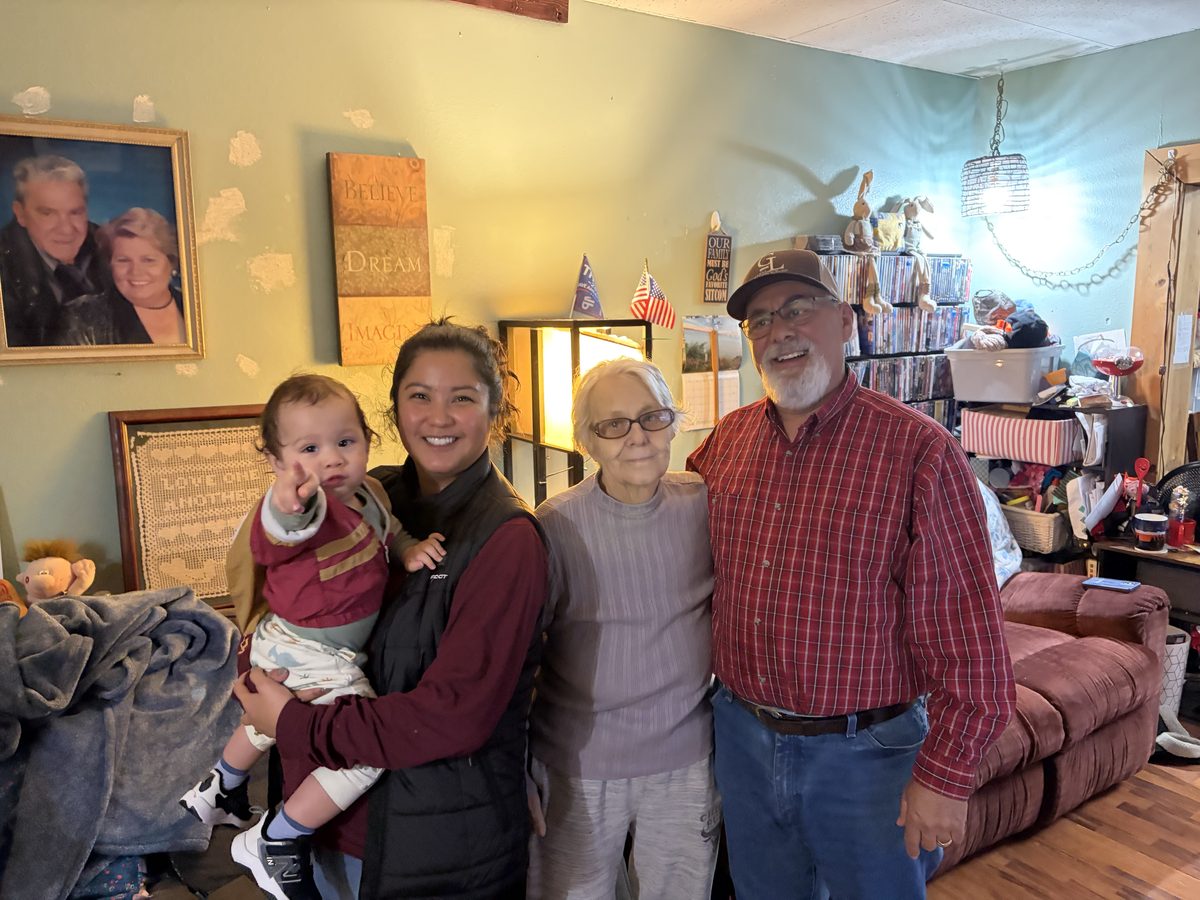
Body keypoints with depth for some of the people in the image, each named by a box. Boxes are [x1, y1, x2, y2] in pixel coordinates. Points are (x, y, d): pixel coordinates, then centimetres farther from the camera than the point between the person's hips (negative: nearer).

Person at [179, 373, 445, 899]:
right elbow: (274, 538, -55)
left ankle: (220, 791, 62)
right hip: (310, 659, -9)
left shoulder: (370, 492, -5)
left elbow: (389, 532, 15)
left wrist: (410, 549, -6)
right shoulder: (306, 508, -32)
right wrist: (288, 507, -77)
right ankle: (270, 841, 6)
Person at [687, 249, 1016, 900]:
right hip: (741, 736, 5)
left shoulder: (919, 450, -16)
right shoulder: (726, 440, 0)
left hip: (865, 751, -4)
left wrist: (946, 775, -13)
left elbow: (964, 631, -15)